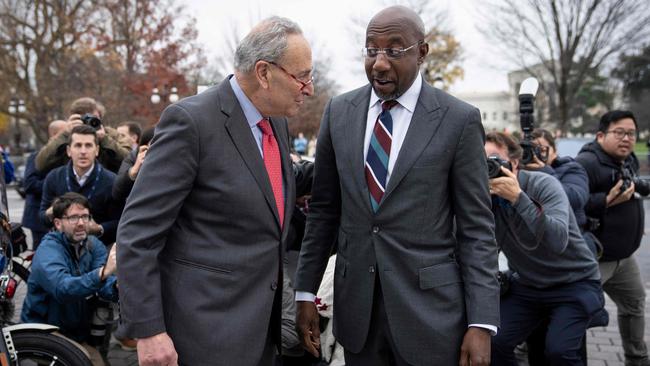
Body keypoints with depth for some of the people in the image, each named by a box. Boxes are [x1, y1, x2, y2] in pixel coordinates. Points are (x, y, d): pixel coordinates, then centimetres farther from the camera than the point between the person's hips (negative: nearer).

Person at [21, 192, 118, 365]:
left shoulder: (93, 244, 1)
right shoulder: (48, 252, -16)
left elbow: (105, 286, -14)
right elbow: (63, 289, -35)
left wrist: (117, 286, -37)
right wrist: (103, 272, -50)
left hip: (80, 330, 5)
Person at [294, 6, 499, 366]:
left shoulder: (459, 119, -7)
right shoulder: (339, 112, 3)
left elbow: (476, 227, -6)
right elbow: (323, 208, 7)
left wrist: (482, 323, -10)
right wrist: (305, 291, 5)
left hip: (429, 306, -2)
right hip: (355, 303, 3)